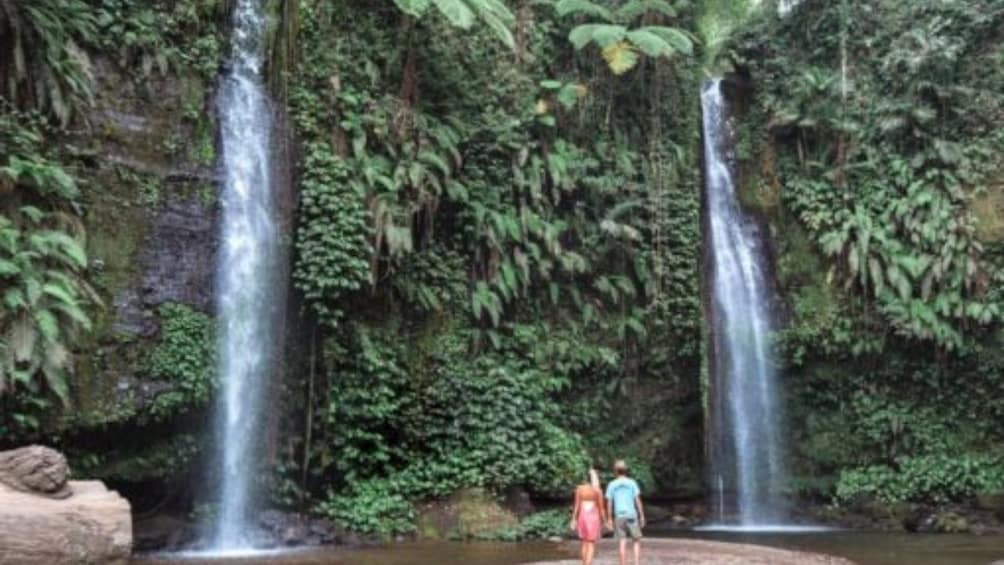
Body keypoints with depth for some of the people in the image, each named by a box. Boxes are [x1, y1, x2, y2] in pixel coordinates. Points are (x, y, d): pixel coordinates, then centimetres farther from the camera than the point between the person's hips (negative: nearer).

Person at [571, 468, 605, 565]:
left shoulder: (579, 489, 0)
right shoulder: (597, 490, -7)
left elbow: (577, 506, -1)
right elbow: (601, 507, -5)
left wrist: (574, 520, 5)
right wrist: (603, 521, 4)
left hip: (582, 516, 3)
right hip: (594, 517, -3)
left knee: (585, 543, 15)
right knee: (591, 544, 0)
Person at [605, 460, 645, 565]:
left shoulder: (612, 485, 3)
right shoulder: (632, 483, 1)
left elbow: (609, 503, 1)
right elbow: (638, 501, -2)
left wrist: (609, 520, 5)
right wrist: (642, 516, 3)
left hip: (619, 516, 1)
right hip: (631, 515, -1)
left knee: (623, 543, 2)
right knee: (637, 541, 8)